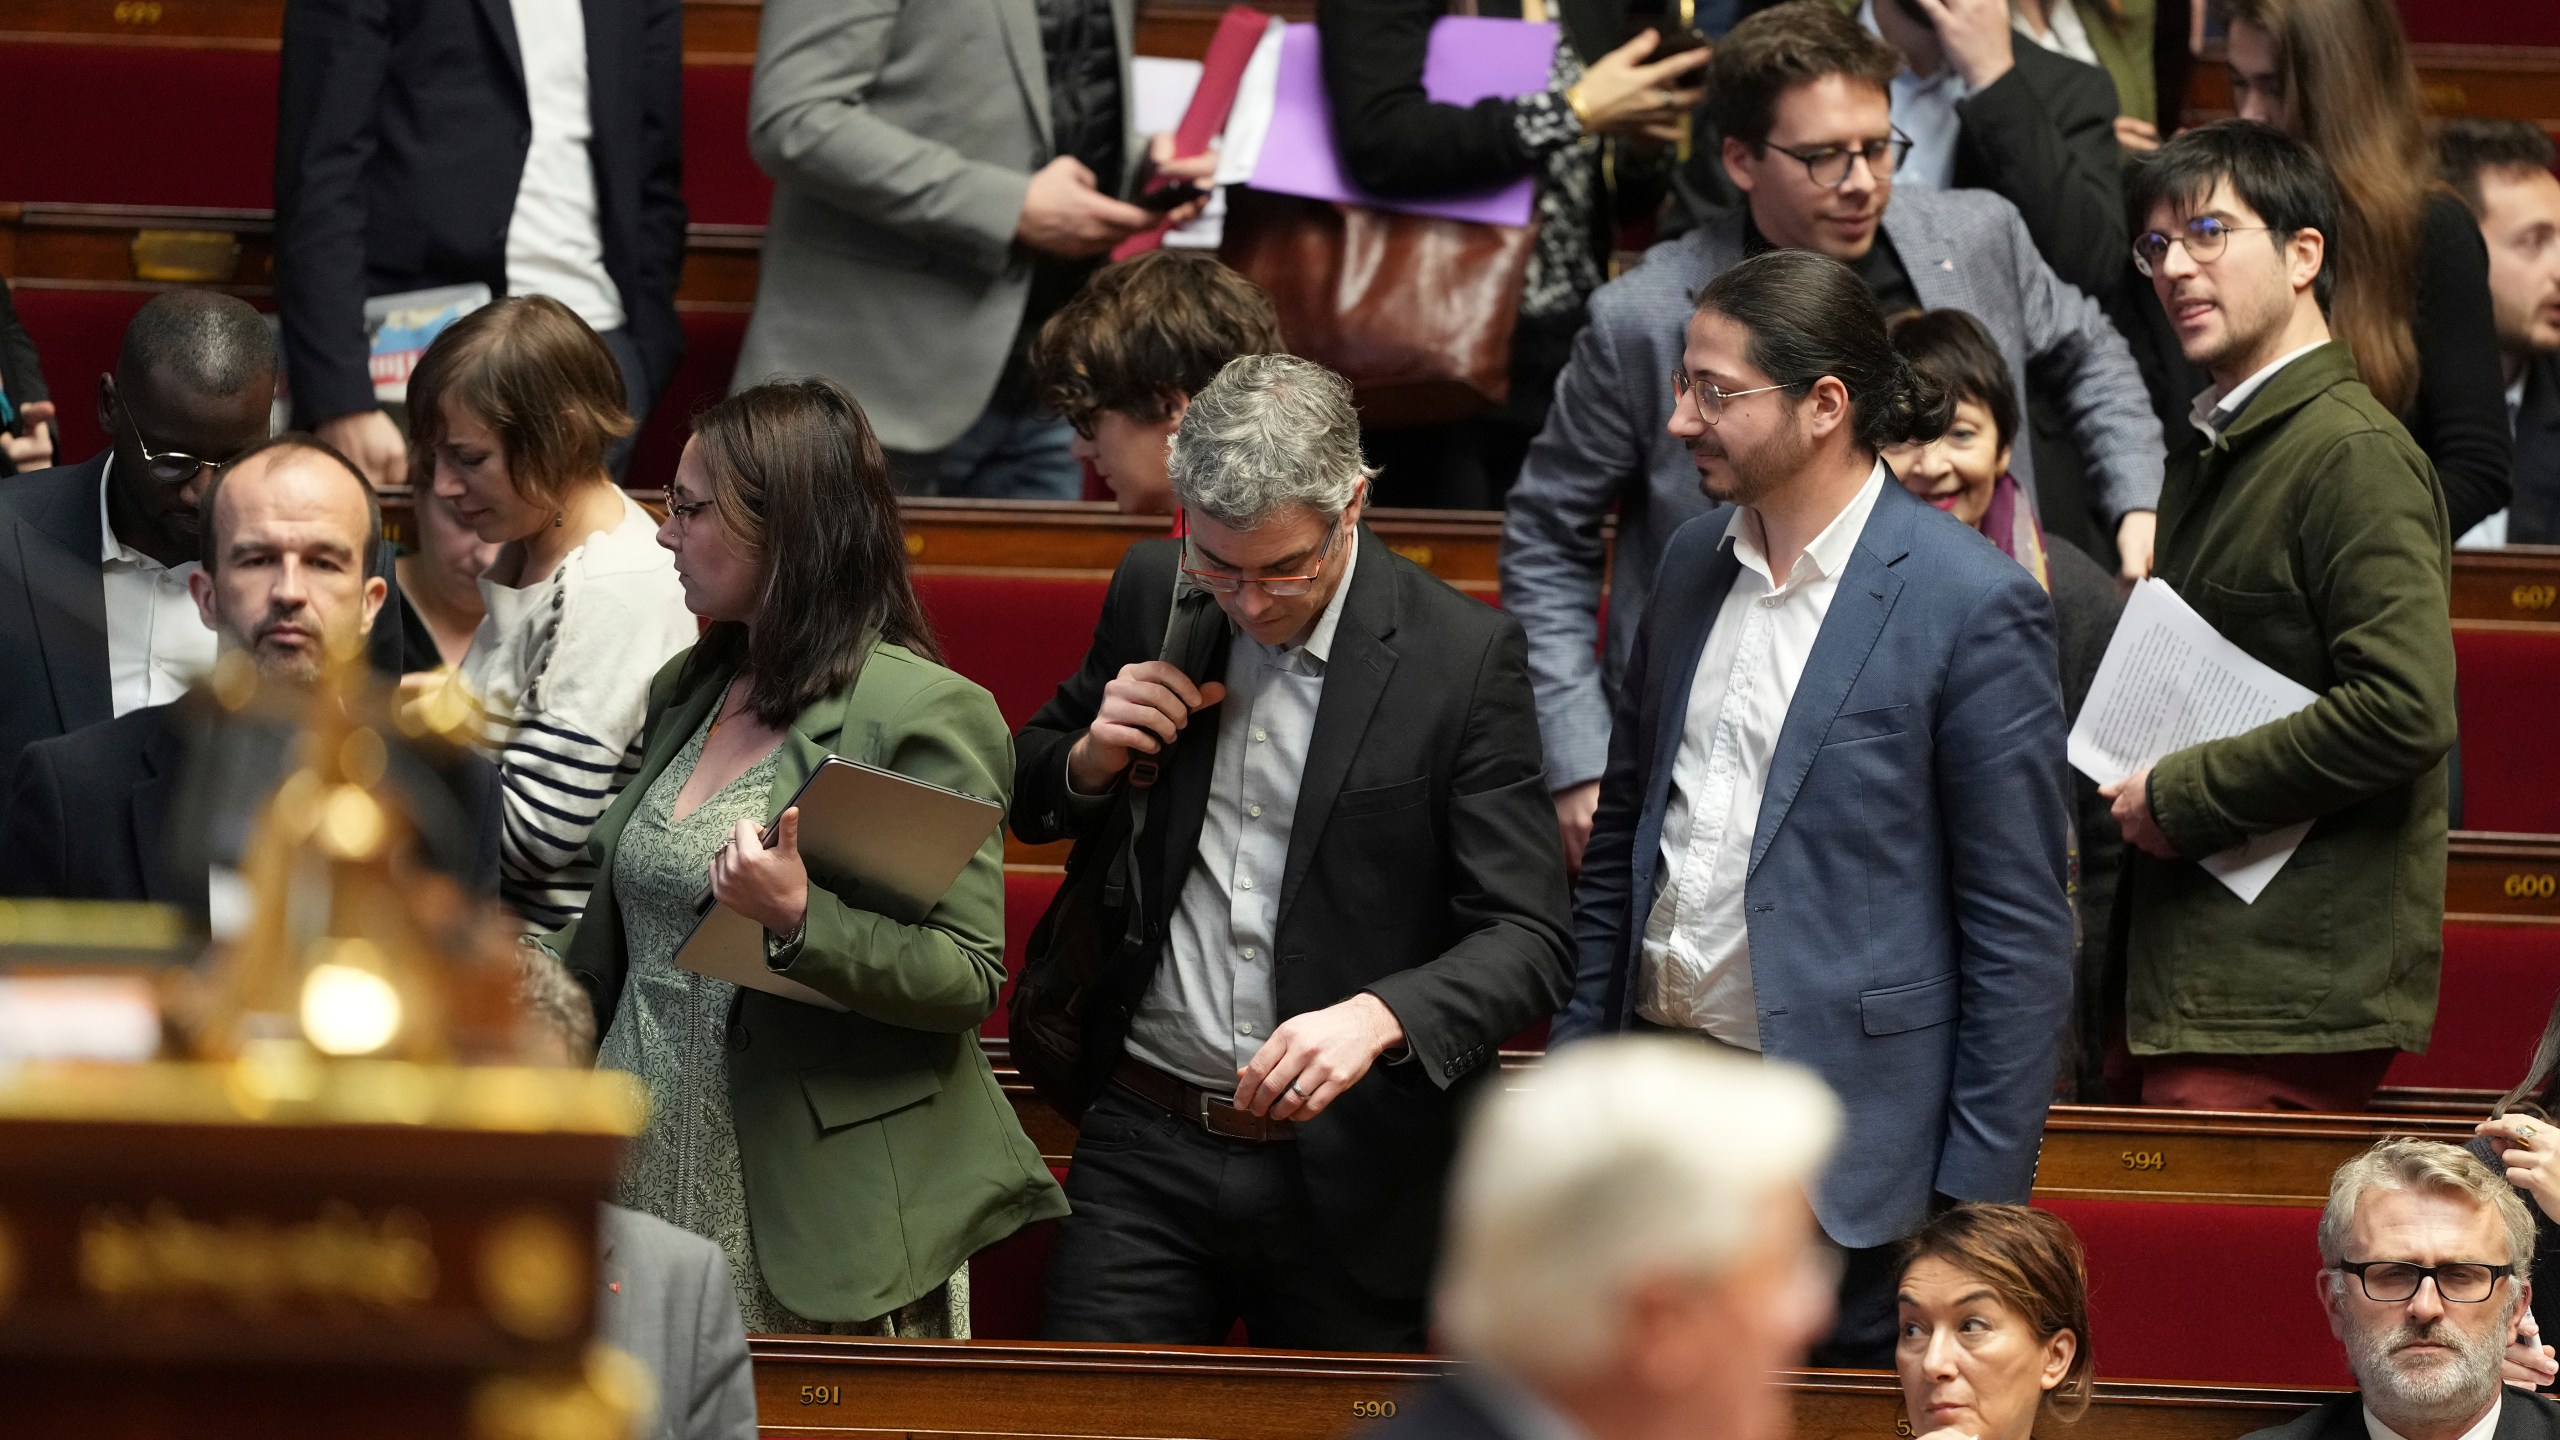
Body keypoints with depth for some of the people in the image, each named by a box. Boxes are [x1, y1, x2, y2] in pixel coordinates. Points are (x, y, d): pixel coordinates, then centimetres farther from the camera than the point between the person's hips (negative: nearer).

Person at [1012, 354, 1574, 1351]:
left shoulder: (1466, 658, -10)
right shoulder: (1150, 596, 3)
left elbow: (1528, 940, -13)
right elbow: (1032, 803, 18)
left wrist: (1377, 1017, -32)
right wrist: (1091, 762, -6)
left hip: (1353, 1175, -3)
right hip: (1146, 1151, 3)